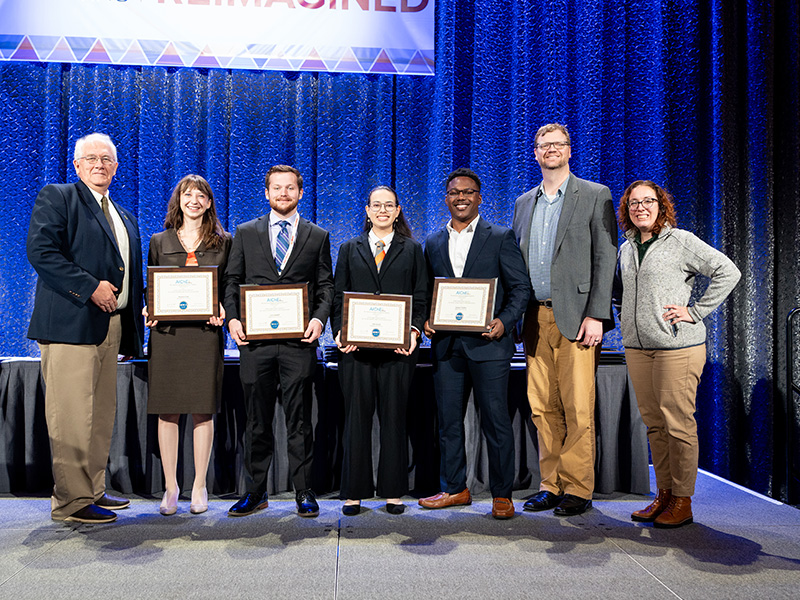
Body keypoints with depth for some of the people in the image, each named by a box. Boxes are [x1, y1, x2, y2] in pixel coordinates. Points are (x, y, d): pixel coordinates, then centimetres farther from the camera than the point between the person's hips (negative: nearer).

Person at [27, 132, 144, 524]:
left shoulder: (126, 218, 24)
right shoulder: (56, 198, 3)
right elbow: (40, 250, -11)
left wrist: (134, 333, 15)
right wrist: (90, 287, -17)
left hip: (112, 325, 7)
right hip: (71, 323, -7)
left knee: (102, 414, 10)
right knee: (72, 415, -6)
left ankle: (93, 490, 20)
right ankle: (70, 500, 2)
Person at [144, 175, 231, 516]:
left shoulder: (223, 242, 9)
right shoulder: (159, 242, 12)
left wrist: (223, 312, -9)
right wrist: (149, 311, -4)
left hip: (206, 332, -1)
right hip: (166, 333, 1)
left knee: (202, 410, 1)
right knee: (167, 411, 3)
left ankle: (199, 487, 13)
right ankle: (170, 486, 15)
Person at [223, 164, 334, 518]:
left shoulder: (318, 236, 10)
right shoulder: (245, 233, 12)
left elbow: (326, 286, 8)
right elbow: (231, 281, 10)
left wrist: (319, 319, -10)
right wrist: (232, 318, -6)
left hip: (298, 342, -1)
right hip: (255, 340, 1)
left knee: (299, 422, 4)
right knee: (257, 421, 8)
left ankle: (304, 493, 14)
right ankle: (255, 492, 20)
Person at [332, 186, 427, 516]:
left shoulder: (412, 249, 12)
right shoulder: (350, 249, 14)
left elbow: (421, 298, 7)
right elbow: (338, 296, 9)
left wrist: (414, 330, -10)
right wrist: (339, 332, -6)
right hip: (356, 346, 1)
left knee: (394, 418, 4)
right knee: (356, 418, 3)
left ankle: (394, 492, 16)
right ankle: (354, 493, 14)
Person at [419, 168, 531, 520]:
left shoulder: (501, 238, 3)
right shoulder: (433, 243, 14)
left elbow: (520, 287, 0)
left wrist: (504, 322, -16)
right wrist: (426, 321, -2)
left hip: (487, 343, -4)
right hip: (446, 345, 4)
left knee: (496, 421, 0)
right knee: (448, 421, 10)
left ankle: (502, 495, 13)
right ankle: (455, 489, 24)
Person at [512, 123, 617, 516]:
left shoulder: (595, 196, 4)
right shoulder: (523, 203, 18)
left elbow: (605, 259, -3)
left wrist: (596, 316, -12)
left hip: (575, 317, -4)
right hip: (535, 319, 5)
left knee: (578, 408, -4)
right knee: (543, 408, 6)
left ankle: (578, 489, 8)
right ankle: (551, 486, 16)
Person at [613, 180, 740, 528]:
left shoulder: (681, 241, -3)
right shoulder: (626, 248, 15)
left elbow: (728, 272, -6)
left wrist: (695, 311, -10)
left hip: (677, 346, -6)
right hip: (636, 348, 6)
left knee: (678, 424, -2)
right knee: (653, 423, 10)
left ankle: (682, 501, 9)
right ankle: (664, 493, 21)